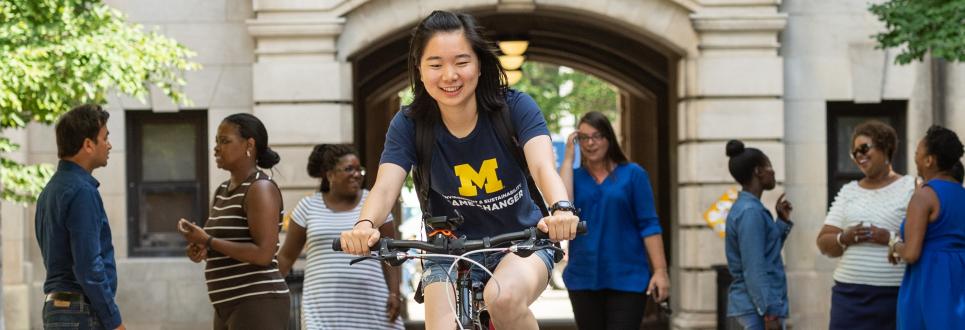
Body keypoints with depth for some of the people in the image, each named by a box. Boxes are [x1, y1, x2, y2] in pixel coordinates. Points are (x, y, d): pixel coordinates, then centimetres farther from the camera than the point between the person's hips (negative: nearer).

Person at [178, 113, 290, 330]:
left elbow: (263, 254, -20)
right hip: (229, 306, 10)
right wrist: (201, 249, 1)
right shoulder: (223, 191, 17)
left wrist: (208, 241, -16)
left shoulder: (261, 188, -11)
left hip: (258, 306, -10)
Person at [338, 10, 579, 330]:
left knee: (503, 297, -34)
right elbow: (385, 186, -25)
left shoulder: (515, 108, -16)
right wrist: (365, 225, -49)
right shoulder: (409, 124, -12)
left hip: (523, 242, -2)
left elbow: (543, 166, -31)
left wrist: (561, 209, -55)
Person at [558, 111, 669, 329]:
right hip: (584, 279, 3)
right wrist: (568, 158, -6)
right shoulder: (574, 176, 9)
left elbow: (649, 225, -2)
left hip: (626, 279, -3)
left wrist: (660, 270, -11)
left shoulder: (632, 174, 1)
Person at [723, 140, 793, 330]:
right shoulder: (751, 211, -16)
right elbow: (754, 269, -21)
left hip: (753, 304, 10)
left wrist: (783, 221, 16)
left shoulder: (746, 207, 14)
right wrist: (770, 312, -22)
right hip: (758, 307, -10)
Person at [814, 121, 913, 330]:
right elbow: (823, 244, 12)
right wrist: (845, 238, -8)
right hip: (849, 292, 4)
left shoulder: (910, 188, 3)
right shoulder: (848, 191, 16)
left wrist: (890, 238, -19)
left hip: (895, 295, -4)